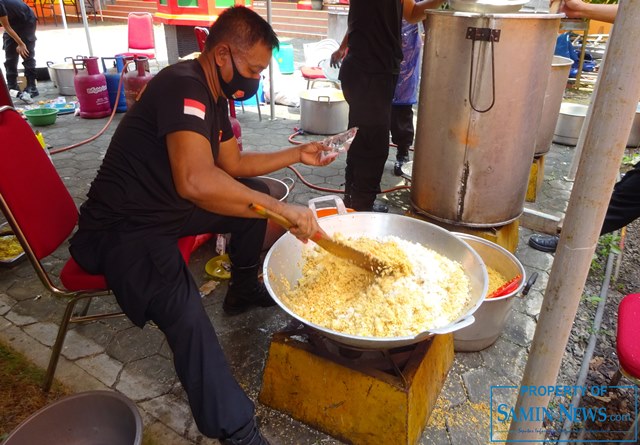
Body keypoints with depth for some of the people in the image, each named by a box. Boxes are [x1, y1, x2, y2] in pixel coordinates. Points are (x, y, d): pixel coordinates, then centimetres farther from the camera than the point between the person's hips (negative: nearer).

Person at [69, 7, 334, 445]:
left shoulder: (215, 95, 7)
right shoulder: (182, 86, -24)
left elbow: (232, 164, 17)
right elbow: (196, 181, -41)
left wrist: (297, 155, 9)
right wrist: (282, 210, -35)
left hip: (170, 207, 10)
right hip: (122, 227, -10)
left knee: (255, 196, 11)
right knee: (187, 316, -31)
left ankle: (243, 290, 26)